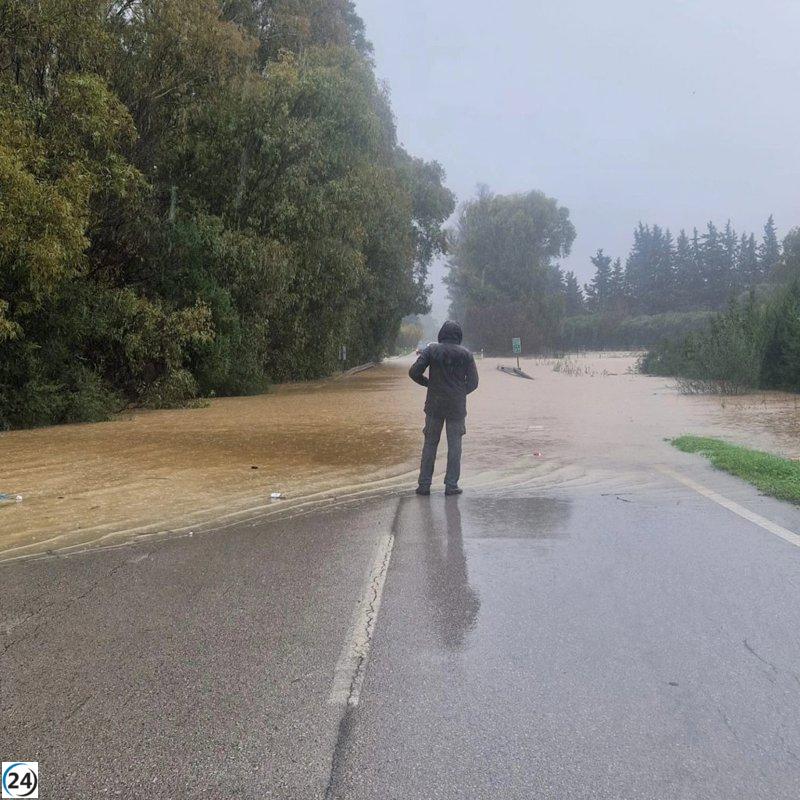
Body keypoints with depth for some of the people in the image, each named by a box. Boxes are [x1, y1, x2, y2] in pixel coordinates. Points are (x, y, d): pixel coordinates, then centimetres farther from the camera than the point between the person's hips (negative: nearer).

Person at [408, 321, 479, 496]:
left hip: (434, 405, 0)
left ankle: (424, 484, 8)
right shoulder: (465, 354, -1)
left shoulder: (431, 350, -2)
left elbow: (414, 372, -8)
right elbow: (473, 382, 0)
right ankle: (451, 485, 6)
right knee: (454, 445, 6)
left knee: (430, 444, 8)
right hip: (457, 407, 0)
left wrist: (428, 383, 9)